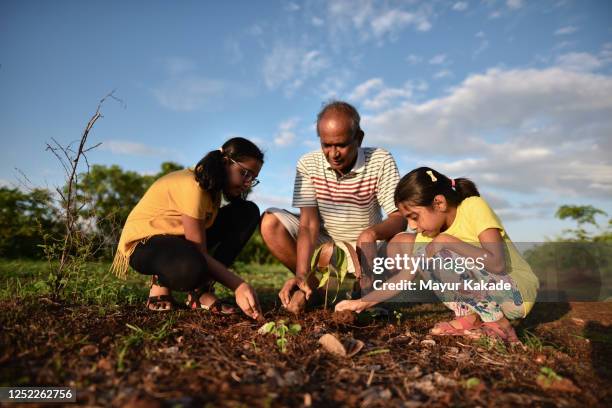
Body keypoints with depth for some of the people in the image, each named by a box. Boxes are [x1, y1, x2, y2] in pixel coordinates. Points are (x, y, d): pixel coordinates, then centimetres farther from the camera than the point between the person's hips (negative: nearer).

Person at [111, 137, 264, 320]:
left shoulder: (213, 185, 1)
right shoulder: (192, 185, -28)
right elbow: (200, 253, -28)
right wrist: (239, 286, -33)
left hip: (179, 238, 9)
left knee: (248, 212, -8)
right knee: (190, 268, -46)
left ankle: (201, 291, -10)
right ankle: (161, 282, -5)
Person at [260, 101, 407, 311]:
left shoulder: (380, 162, -15)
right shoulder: (308, 164, -13)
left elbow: (399, 219, -19)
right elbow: (309, 224, -19)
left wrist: (373, 232, -42)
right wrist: (301, 276, -31)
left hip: (364, 247, -1)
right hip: (322, 246, 1)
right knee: (271, 223, -20)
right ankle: (315, 287, -9)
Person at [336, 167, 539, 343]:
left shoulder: (474, 206, -17)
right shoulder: (429, 232, 0)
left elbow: (497, 263, -28)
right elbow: (406, 276, 0)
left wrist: (448, 241, -29)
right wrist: (363, 302, -6)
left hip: (517, 294, -6)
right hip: (483, 294, 7)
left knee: (439, 254, -31)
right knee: (402, 242, -3)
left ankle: (496, 321, -12)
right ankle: (467, 314, -3)